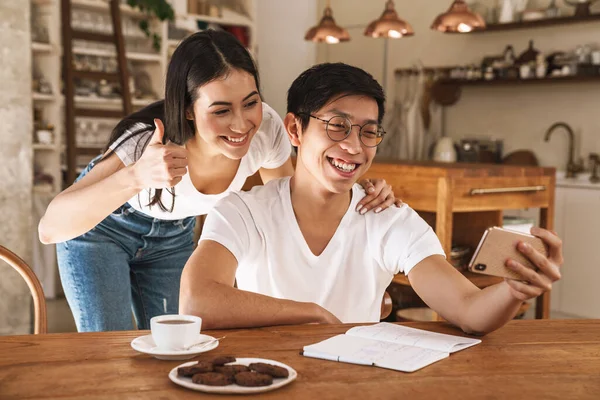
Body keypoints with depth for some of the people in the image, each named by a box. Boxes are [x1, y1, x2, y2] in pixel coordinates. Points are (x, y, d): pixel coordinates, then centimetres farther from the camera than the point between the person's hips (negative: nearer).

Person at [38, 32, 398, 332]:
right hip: (101, 227, -3)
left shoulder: (266, 130, -27)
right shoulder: (152, 141, -38)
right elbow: (50, 229, -44)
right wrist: (136, 176, -61)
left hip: (173, 235, 4)